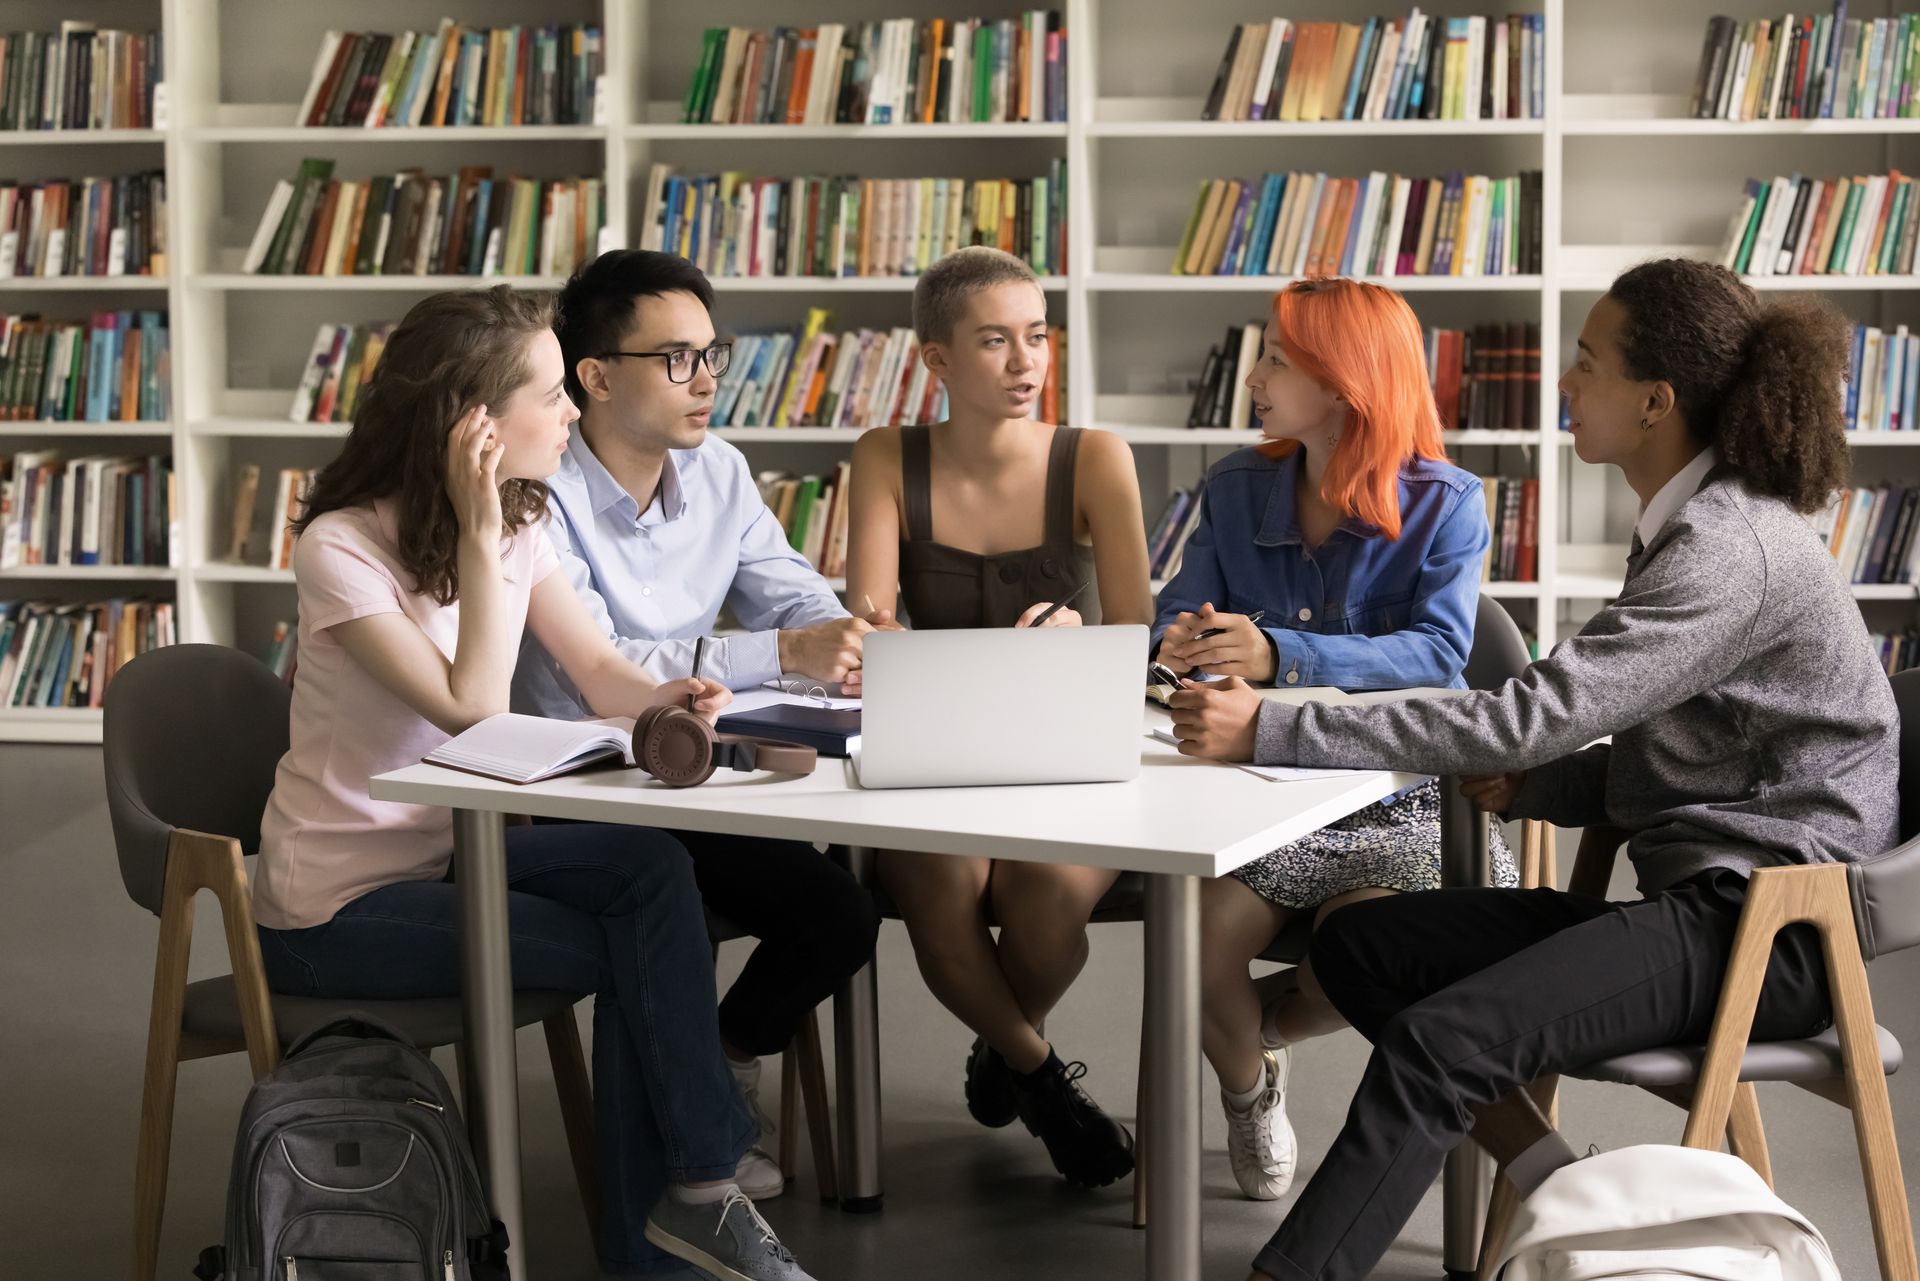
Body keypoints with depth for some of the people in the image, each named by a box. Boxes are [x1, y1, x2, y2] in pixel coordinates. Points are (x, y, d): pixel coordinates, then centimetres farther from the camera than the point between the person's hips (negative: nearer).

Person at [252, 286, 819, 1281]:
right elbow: (475, 715, -24)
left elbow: (600, 674, 0)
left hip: (446, 854, 6)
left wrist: (663, 701, -23)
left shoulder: (518, 526, 5)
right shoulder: (341, 547, -18)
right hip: (335, 910, -6)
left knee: (650, 866, -21)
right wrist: (478, 540, -23)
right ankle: (690, 1188, 3)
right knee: (634, 952, -18)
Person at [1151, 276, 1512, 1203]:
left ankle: (1264, 1031, 11)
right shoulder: (1236, 490, 9)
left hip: (1397, 792, -3)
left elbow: (1436, 654, -19)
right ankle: (1247, 1086, 15)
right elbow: (1180, 616, 5)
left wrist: (1282, 656, -34)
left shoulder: (1442, 504, -5)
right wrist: (1181, 648, -23)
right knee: (1196, 942, -25)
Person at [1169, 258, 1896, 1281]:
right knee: (1359, 943, 1)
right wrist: (1537, 789, -1)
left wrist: (1274, 732, -24)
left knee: (1437, 1041, -27)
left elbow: (1535, 714, -25)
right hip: (1697, 892, 10)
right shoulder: (1688, 526, 14)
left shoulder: (1731, 549, -18)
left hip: (1767, 924, -10)